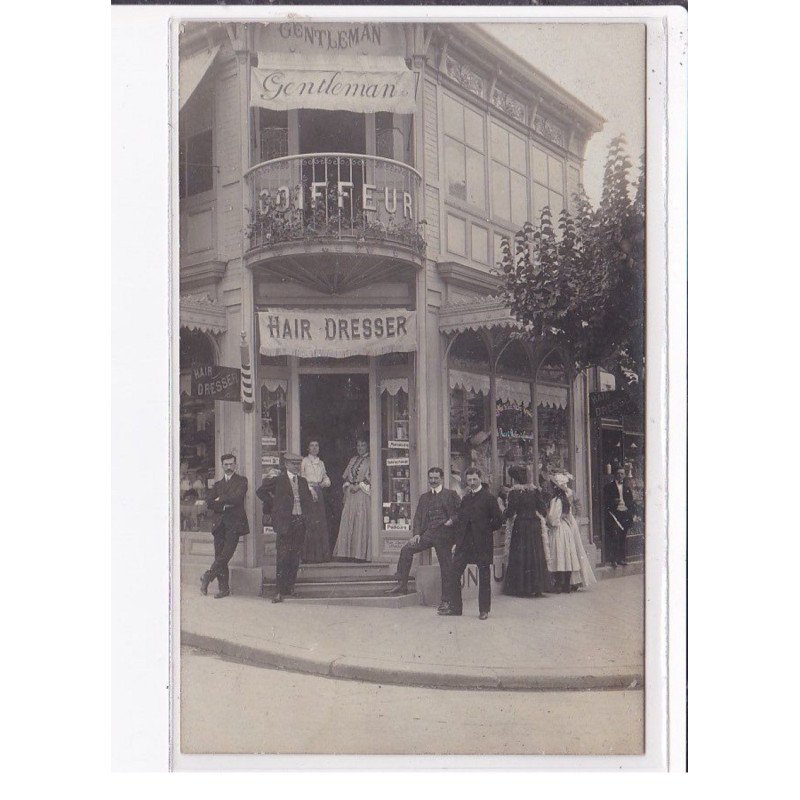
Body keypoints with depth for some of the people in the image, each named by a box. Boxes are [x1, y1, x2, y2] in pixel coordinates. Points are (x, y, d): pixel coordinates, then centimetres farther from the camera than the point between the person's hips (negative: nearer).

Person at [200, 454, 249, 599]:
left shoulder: (241, 481, 8)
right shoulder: (218, 484, 22)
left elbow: (237, 498, -7)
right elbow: (210, 503, 11)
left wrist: (221, 500, 3)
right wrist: (225, 506, -4)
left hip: (234, 523, -4)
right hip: (220, 523, 4)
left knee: (226, 554, -18)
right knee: (219, 556, -1)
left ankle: (208, 576, -7)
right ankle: (223, 588, 2)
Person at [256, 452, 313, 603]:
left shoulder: (303, 481, 15)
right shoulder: (278, 480, 0)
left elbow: (309, 500, 25)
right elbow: (260, 491, 2)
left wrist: (305, 513, 11)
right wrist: (274, 504, 0)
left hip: (300, 523, 5)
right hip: (285, 522, -5)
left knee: (295, 558, 5)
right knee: (283, 558, -9)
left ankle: (290, 585, 17)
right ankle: (278, 591, -8)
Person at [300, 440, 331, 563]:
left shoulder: (321, 463, 19)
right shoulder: (304, 461, 1)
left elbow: (326, 477, 22)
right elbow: (302, 477, -7)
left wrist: (325, 482, 0)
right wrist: (310, 489, -16)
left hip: (319, 492, 6)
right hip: (308, 493, -6)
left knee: (320, 522, 3)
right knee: (310, 522, -10)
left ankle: (320, 554, 8)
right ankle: (308, 556, -9)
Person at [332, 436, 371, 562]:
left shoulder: (370, 461, 0)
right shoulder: (353, 460, 18)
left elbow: (371, 478, -7)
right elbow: (346, 476, 19)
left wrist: (359, 486, -13)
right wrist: (348, 485, 1)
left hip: (363, 495, -6)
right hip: (351, 495, 6)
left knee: (361, 522, -8)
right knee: (348, 522, 1)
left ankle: (361, 553, -6)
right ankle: (348, 552, 3)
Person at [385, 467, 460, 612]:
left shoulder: (451, 494, 5)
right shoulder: (424, 497, 18)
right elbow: (418, 517, 13)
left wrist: (452, 520, -17)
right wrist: (416, 534, -1)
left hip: (444, 534, -4)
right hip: (428, 533, 4)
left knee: (446, 567, -3)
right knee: (406, 549, -13)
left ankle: (445, 600, 8)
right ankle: (402, 585, -8)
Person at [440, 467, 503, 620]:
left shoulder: (489, 497, -3)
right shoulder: (465, 498, 15)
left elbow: (498, 520, -4)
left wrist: (485, 531, -2)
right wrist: (458, 532, 6)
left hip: (482, 544, -5)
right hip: (464, 542, 6)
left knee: (484, 577, 2)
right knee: (454, 574, 2)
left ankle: (484, 610, 11)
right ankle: (455, 608, 10)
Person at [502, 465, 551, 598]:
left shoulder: (514, 492, -8)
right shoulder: (535, 490, 4)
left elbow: (510, 512, -9)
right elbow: (543, 510, 3)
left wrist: (504, 514, 11)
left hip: (520, 526, -4)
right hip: (535, 526, 4)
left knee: (520, 556, 2)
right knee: (536, 555, 8)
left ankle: (522, 588, 1)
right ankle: (537, 588, 7)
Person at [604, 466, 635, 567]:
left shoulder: (627, 487, 16)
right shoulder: (609, 487, 4)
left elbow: (631, 502, 15)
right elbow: (605, 501, 0)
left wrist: (630, 515, 5)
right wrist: (613, 502, -19)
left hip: (625, 514, 4)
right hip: (614, 514, -4)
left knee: (623, 538, 5)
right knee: (614, 537, -8)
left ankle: (622, 558, 12)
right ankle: (613, 559, -5)